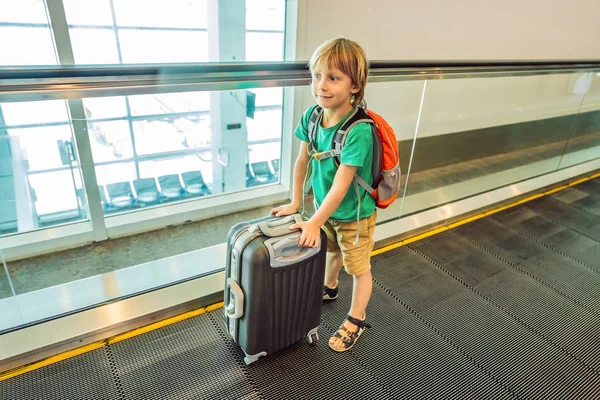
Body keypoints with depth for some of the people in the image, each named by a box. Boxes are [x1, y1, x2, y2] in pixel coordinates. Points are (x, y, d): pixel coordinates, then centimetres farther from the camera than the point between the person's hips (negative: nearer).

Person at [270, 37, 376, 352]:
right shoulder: (312, 116, -14)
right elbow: (302, 161, -3)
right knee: (332, 251, 31)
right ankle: (329, 288, 60)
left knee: (359, 268, 15)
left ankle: (356, 319, 38)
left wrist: (314, 223, -24)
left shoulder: (359, 131, -34)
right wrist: (295, 203, 3)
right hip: (324, 206, 6)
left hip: (354, 214, -6)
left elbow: (340, 187, -31)